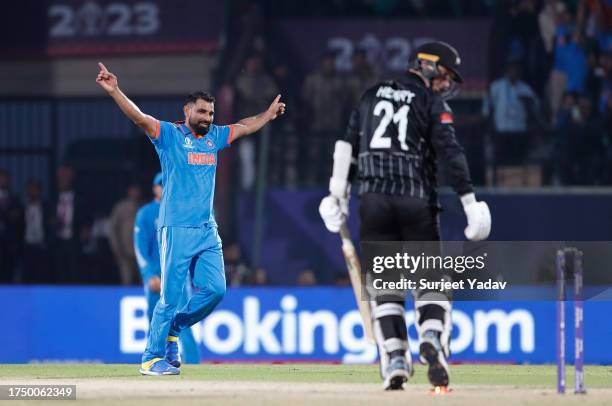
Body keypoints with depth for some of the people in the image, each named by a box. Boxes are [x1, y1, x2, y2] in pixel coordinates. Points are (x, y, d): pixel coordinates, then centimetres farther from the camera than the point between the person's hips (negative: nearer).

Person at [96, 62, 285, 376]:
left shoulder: (214, 137, 16)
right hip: (177, 230, -6)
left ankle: (173, 328, 22)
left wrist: (269, 114, 44)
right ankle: (152, 357, -1)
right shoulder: (169, 135, -2)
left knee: (215, 289, 1)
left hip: (207, 231, 6)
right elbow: (139, 117, -17)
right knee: (170, 295, -7)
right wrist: (114, 91, -31)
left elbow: (244, 127, 33)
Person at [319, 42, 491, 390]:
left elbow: (347, 146, 12)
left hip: (374, 201, 3)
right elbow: (451, 152, -9)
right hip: (416, 202, -3)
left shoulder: (372, 97, 15)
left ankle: (394, 358, -5)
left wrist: (339, 195, 16)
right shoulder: (432, 103, 2)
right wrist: (470, 201, -11)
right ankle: (432, 335, -20)